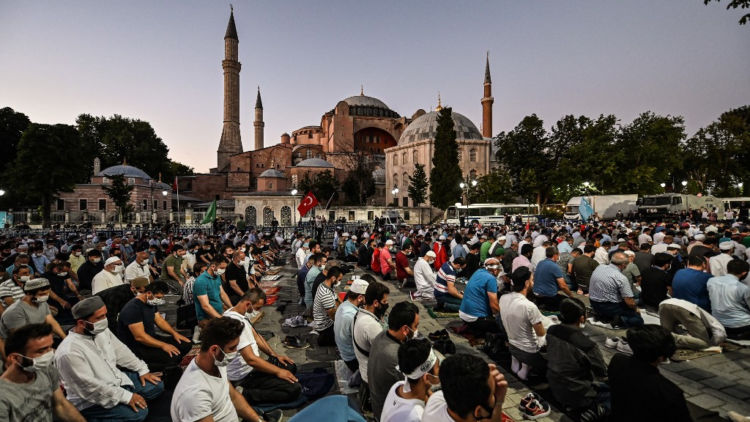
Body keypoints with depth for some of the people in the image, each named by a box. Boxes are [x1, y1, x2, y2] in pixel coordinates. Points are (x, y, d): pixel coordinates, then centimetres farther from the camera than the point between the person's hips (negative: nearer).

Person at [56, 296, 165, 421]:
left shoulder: (102, 330, -4)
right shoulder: (69, 352, -28)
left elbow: (121, 351, 11)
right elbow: (91, 387, -27)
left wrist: (142, 370, 6)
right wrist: (126, 397, -24)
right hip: (92, 400, -8)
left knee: (157, 386, 3)